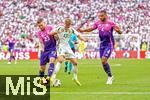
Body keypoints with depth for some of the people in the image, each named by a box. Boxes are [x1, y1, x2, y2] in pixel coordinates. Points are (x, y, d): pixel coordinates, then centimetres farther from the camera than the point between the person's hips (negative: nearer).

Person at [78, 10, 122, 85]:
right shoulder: (97, 23, 3)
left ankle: (110, 76, -3)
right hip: (102, 44, 6)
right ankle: (110, 76, 21)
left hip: (109, 44, -6)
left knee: (104, 60, -17)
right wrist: (82, 30, 9)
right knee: (103, 61, 5)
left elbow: (119, 32, -9)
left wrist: (118, 30, -32)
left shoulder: (111, 23, -10)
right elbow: (91, 29, 19)